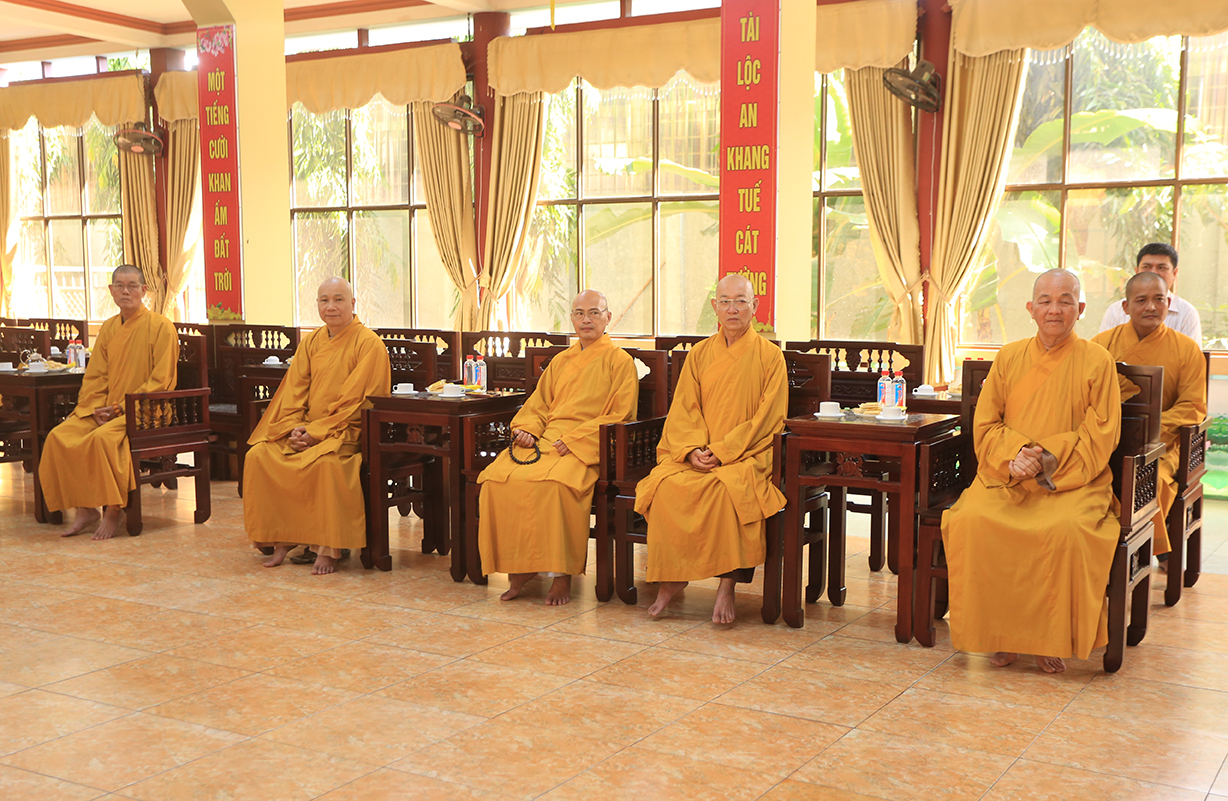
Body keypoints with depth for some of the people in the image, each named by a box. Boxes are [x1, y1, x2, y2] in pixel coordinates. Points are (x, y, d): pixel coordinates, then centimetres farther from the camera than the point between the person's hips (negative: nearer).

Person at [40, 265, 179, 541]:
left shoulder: (161, 327, -6)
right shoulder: (108, 328, 14)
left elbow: (159, 381, -11)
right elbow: (94, 375, 13)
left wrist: (123, 407, -15)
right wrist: (97, 408, -6)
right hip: (107, 411, 6)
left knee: (102, 438, -33)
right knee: (59, 437, -16)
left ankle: (113, 510, -16)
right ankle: (85, 508, -8)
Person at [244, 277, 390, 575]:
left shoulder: (369, 344, -7)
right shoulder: (310, 342, 13)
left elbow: (354, 400, -13)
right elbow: (293, 390, 10)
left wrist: (317, 433, -17)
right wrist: (294, 427, -9)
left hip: (347, 431, -6)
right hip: (306, 430, 6)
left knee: (326, 462, -36)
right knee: (259, 455, -17)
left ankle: (328, 549, -23)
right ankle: (281, 539, -8)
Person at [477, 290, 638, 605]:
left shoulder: (620, 361, 5)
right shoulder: (560, 361, 25)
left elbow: (620, 416, -4)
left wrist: (572, 440, -13)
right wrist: (526, 429, 0)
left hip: (586, 448, -6)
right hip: (543, 441, 6)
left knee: (553, 483, -37)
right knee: (495, 477, -22)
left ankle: (562, 574, -24)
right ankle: (519, 568, -13)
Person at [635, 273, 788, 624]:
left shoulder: (770, 356, 3)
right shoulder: (700, 354, 15)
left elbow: (767, 419, -4)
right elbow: (683, 409, 9)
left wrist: (722, 451, -13)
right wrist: (693, 449, -11)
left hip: (746, 455, -3)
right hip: (697, 455, 3)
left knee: (728, 489, -35)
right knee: (667, 486, -27)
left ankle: (728, 583, -24)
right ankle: (672, 578, -15)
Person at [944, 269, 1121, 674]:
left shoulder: (1097, 361, 3)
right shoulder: (1008, 358, 10)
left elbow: (1100, 436, -2)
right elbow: (984, 426, 8)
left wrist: (1047, 458, -15)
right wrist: (1014, 454, -13)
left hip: (1072, 481, -2)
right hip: (1005, 477, 2)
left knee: (1066, 529, -34)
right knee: (972, 520, -27)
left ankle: (1054, 640, -14)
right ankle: (999, 633, -12)